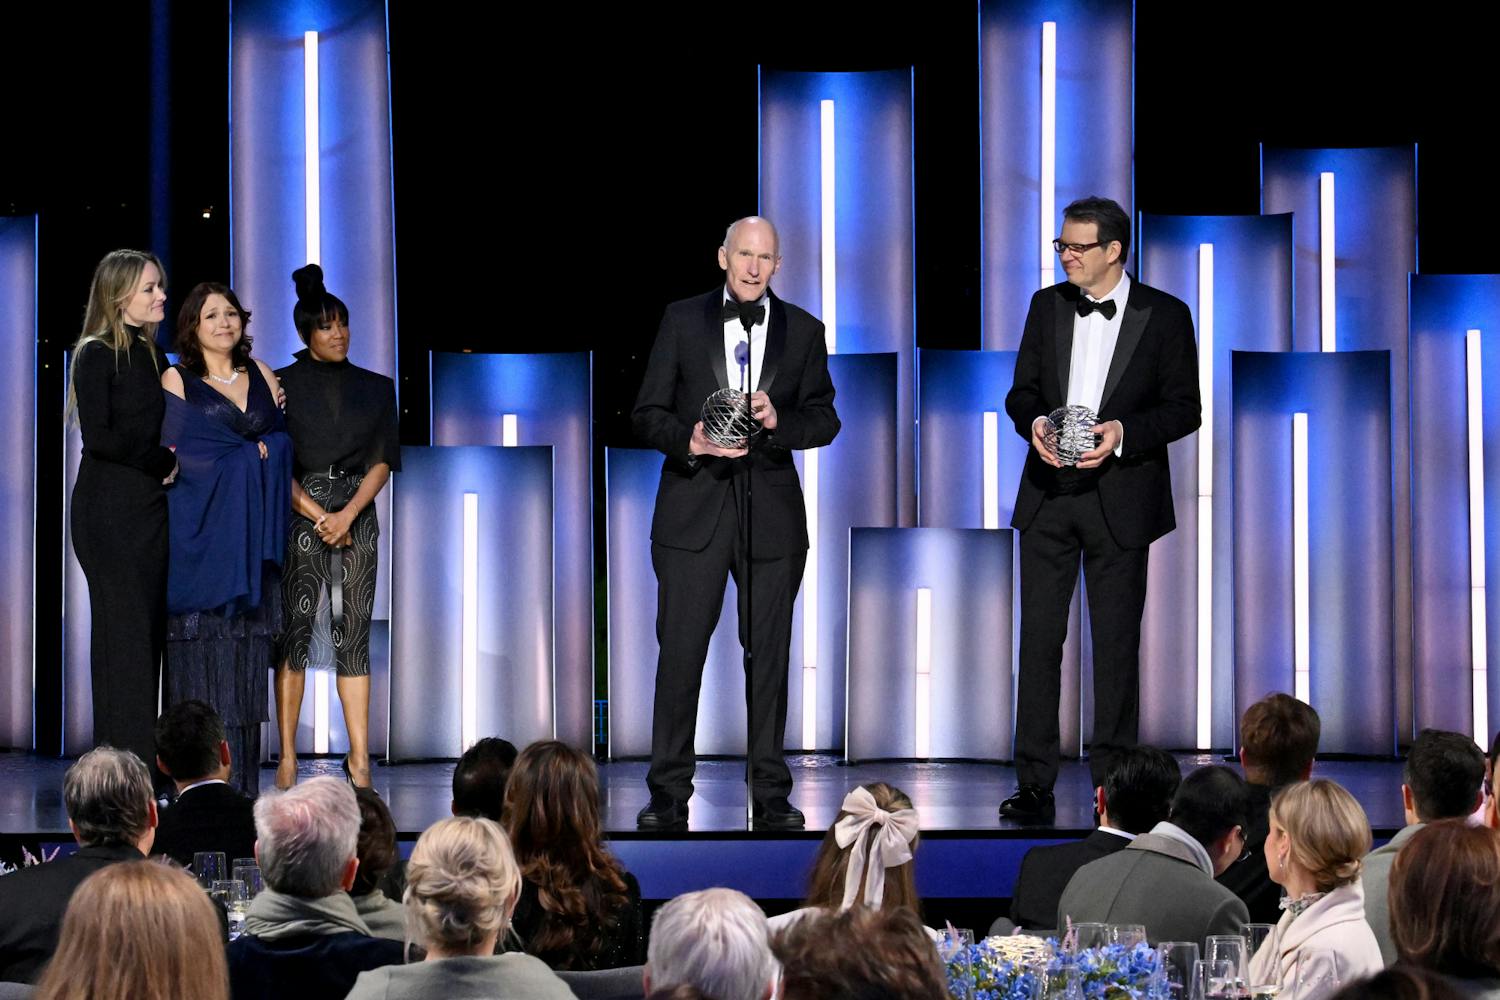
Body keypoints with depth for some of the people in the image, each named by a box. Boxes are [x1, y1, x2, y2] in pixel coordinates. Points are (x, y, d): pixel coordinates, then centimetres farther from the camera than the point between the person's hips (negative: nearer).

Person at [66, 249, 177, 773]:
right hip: (109, 510, -8)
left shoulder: (150, 355, 16)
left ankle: (141, 763, 9)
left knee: (150, 632, 6)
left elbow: (162, 430, 19)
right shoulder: (97, 355, -7)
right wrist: (163, 463, -9)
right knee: (124, 631, -8)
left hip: (148, 508, 8)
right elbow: (98, 437, -15)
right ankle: (126, 760, -7)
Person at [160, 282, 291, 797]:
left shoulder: (261, 374, 15)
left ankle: (243, 786, 2)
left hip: (253, 535, 4)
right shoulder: (177, 380, 3)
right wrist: (250, 456, -4)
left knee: (248, 654, 1)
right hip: (201, 531, -4)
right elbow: (171, 457, -4)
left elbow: (282, 441, 16)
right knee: (203, 653, -7)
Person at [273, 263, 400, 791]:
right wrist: (319, 516, -10)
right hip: (300, 515, -2)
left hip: (358, 515, 2)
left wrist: (347, 515, -9)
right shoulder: (283, 385, 3)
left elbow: (383, 461, 4)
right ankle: (287, 757, -3)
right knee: (296, 632, -5)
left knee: (354, 634, -1)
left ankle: (359, 761, -5)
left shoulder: (376, 389, 12)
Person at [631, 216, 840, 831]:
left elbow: (824, 419, 7)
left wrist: (778, 421, -12)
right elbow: (647, 414, 4)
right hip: (694, 504, -1)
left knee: (769, 654, 5)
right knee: (680, 649, -3)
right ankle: (669, 796, 4)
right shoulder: (682, 321, 6)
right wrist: (690, 441, -15)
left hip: (771, 509, 1)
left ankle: (770, 796, 12)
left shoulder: (803, 331, 9)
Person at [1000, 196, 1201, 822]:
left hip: (1121, 500, -3)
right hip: (1048, 495, 3)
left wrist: (1123, 432, -18)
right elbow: (1021, 391, 12)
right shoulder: (1047, 306, 9)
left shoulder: (1165, 316, -2)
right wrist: (1034, 422, -10)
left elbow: (1185, 407, -2)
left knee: (1116, 642, 2)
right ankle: (1034, 786, 3)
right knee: (1039, 637, 0)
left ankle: (1113, 784, 10)